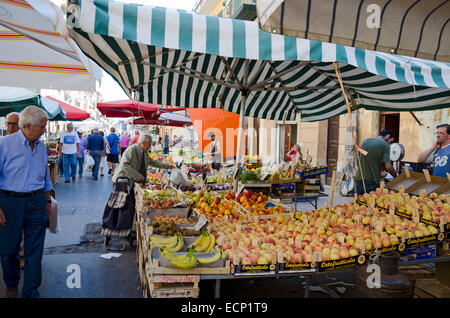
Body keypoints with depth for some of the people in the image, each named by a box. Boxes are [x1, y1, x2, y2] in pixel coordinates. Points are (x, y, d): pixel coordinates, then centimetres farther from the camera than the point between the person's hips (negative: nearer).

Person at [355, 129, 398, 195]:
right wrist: (396, 176, 5)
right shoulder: (385, 145, -7)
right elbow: (388, 167, -14)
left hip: (359, 180, 6)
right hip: (372, 182, -6)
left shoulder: (365, 141, 13)